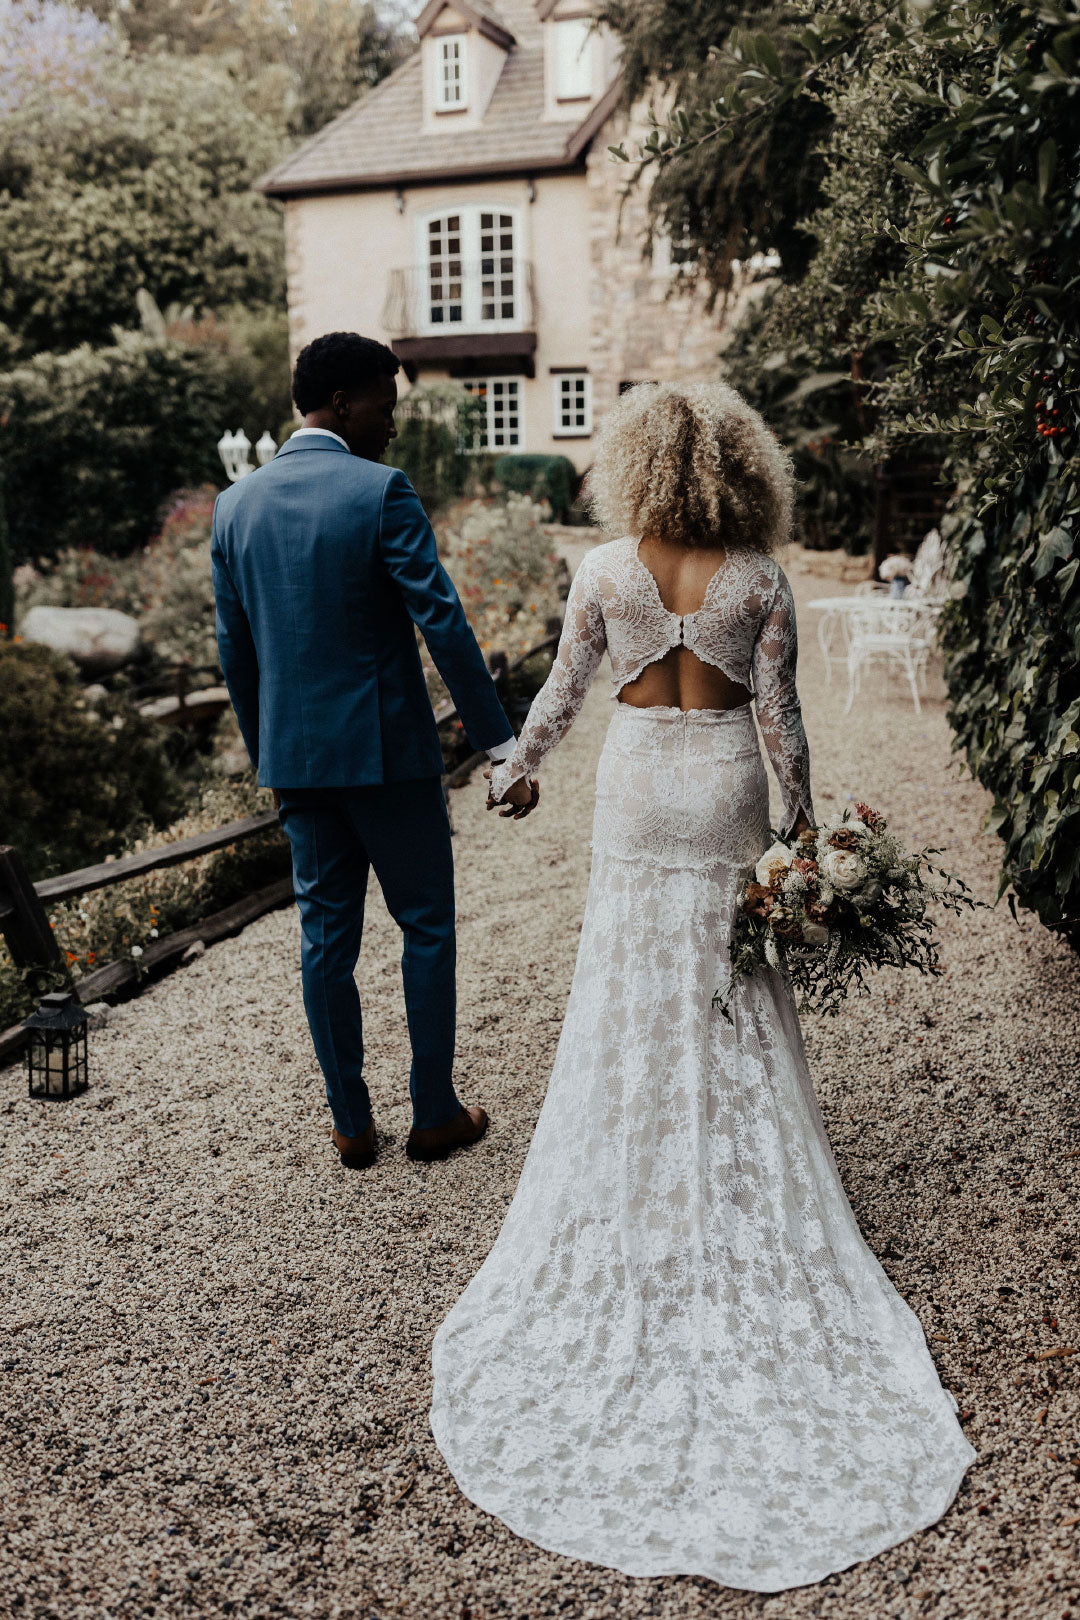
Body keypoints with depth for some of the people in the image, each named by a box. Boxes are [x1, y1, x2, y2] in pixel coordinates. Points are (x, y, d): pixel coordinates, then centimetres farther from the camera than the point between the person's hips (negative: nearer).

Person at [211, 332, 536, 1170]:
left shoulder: (236, 504, 7)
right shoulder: (382, 491, -11)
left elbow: (234, 645, 11)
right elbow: (443, 623, -17)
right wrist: (502, 744, -14)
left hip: (296, 754, 5)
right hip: (387, 749, -5)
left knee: (327, 934, 12)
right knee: (426, 925, 9)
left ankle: (352, 1123, 22)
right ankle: (435, 1114, 19)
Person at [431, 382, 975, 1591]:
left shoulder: (604, 572, -6)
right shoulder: (759, 578, -7)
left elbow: (562, 693, 0)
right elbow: (779, 714, -6)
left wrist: (515, 769, 17)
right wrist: (804, 819, 5)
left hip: (638, 787, 0)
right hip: (728, 790, 0)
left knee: (634, 996, 11)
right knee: (737, 998, 11)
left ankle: (633, 1193, 22)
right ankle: (746, 1179, 21)